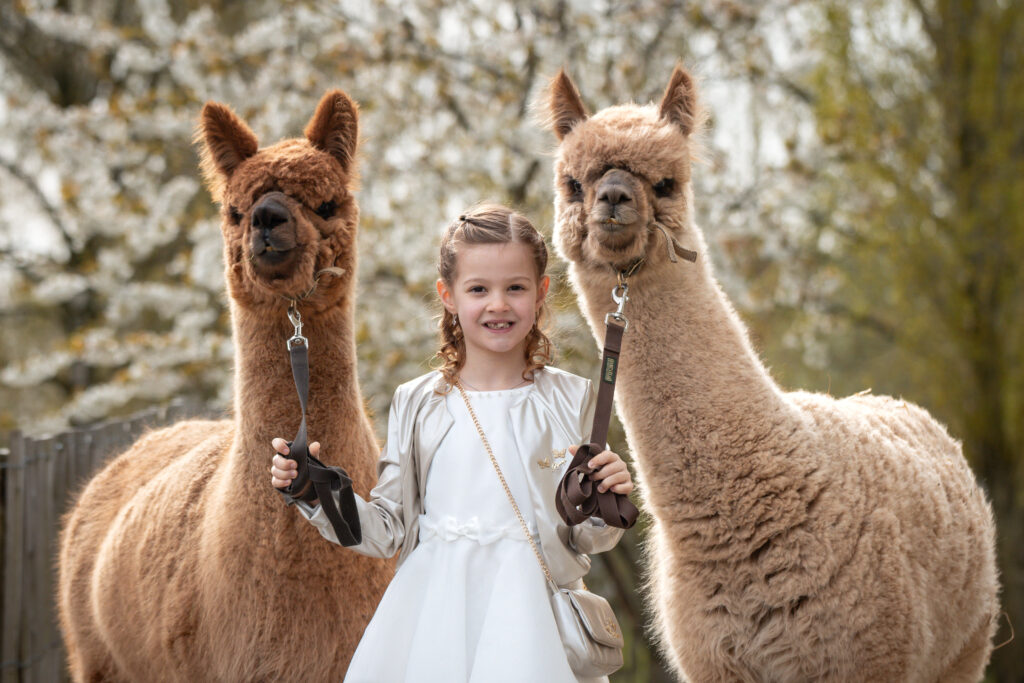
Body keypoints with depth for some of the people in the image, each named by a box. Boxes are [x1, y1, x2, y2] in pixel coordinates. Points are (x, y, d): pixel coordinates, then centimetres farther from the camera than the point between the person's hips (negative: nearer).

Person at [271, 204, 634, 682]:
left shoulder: (571, 400, 2)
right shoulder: (416, 405, 4)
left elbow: (585, 540, 5)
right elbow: (387, 530, 7)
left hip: (526, 611, -1)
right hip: (432, 615, 1)